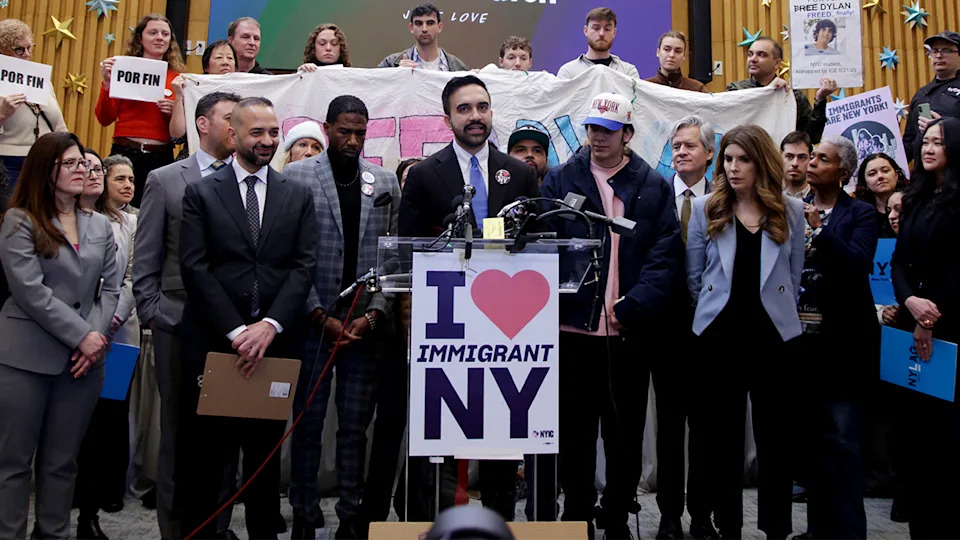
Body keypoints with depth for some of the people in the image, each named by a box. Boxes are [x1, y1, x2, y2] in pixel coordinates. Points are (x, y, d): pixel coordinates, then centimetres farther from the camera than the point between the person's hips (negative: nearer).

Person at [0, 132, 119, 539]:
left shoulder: (100, 226, 13)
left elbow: (111, 288, 8)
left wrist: (96, 336, -7)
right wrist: (82, 335, -15)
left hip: (84, 358, 4)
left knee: (62, 460, 10)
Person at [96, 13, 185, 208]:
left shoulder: (177, 78, 6)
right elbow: (105, 119, 1)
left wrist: (175, 112, -11)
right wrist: (107, 82, -9)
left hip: (161, 157, 1)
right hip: (125, 153, -1)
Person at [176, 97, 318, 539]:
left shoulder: (298, 196, 10)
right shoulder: (200, 193, 5)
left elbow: (304, 267, 1)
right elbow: (195, 268, -4)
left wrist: (269, 325, -12)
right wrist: (236, 331, -13)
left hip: (275, 341, 2)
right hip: (212, 340, -1)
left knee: (266, 452, 11)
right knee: (203, 455, 5)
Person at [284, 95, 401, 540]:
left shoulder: (386, 182, 10)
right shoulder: (296, 177, 2)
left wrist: (374, 314, -5)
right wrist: (320, 316, -7)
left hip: (366, 325, 2)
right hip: (312, 321, -2)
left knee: (356, 425, 6)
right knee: (308, 422, 6)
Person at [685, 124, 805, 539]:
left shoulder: (791, 212, 3)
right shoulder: (705, 209, 2)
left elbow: (794, 278, 11)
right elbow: (694, 276, 8)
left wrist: (777, 313, 12)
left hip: (774, 336, 0)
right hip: (719, 335, 0)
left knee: (774, 436, 6)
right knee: (722, 436, 7)